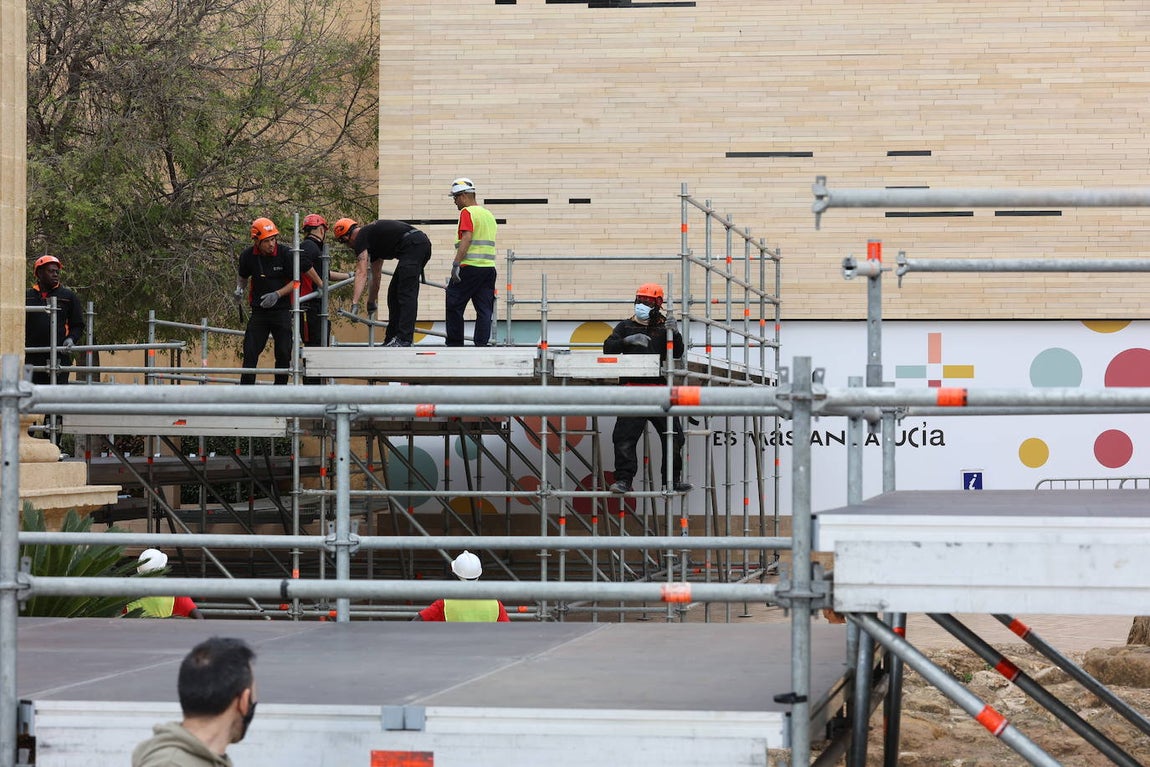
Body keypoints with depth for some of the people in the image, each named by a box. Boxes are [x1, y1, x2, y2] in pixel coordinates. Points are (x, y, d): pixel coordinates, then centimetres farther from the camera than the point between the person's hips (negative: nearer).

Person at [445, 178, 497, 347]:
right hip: (489, 267, 8)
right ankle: (481, 344, 0)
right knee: (484, 310, 4)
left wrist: (456, 264, -21)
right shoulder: (489, 215, 19)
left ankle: (455, 344, 2)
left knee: (454, 306, 1)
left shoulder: (467, 212, -6)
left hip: (470, 267, -8)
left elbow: (466, 239, -18)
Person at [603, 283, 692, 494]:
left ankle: (673, 479, 16)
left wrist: (675, 334, -16)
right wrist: (628, 340, -17)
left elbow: (677, 354, 2)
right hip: (632, 388, -1)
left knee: (674, 436, 3)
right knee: (624, 437, -9)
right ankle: (624, 479, -5)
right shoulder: (626, 326, 10)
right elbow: (608, 348, -1)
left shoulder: (663, 328, 10)